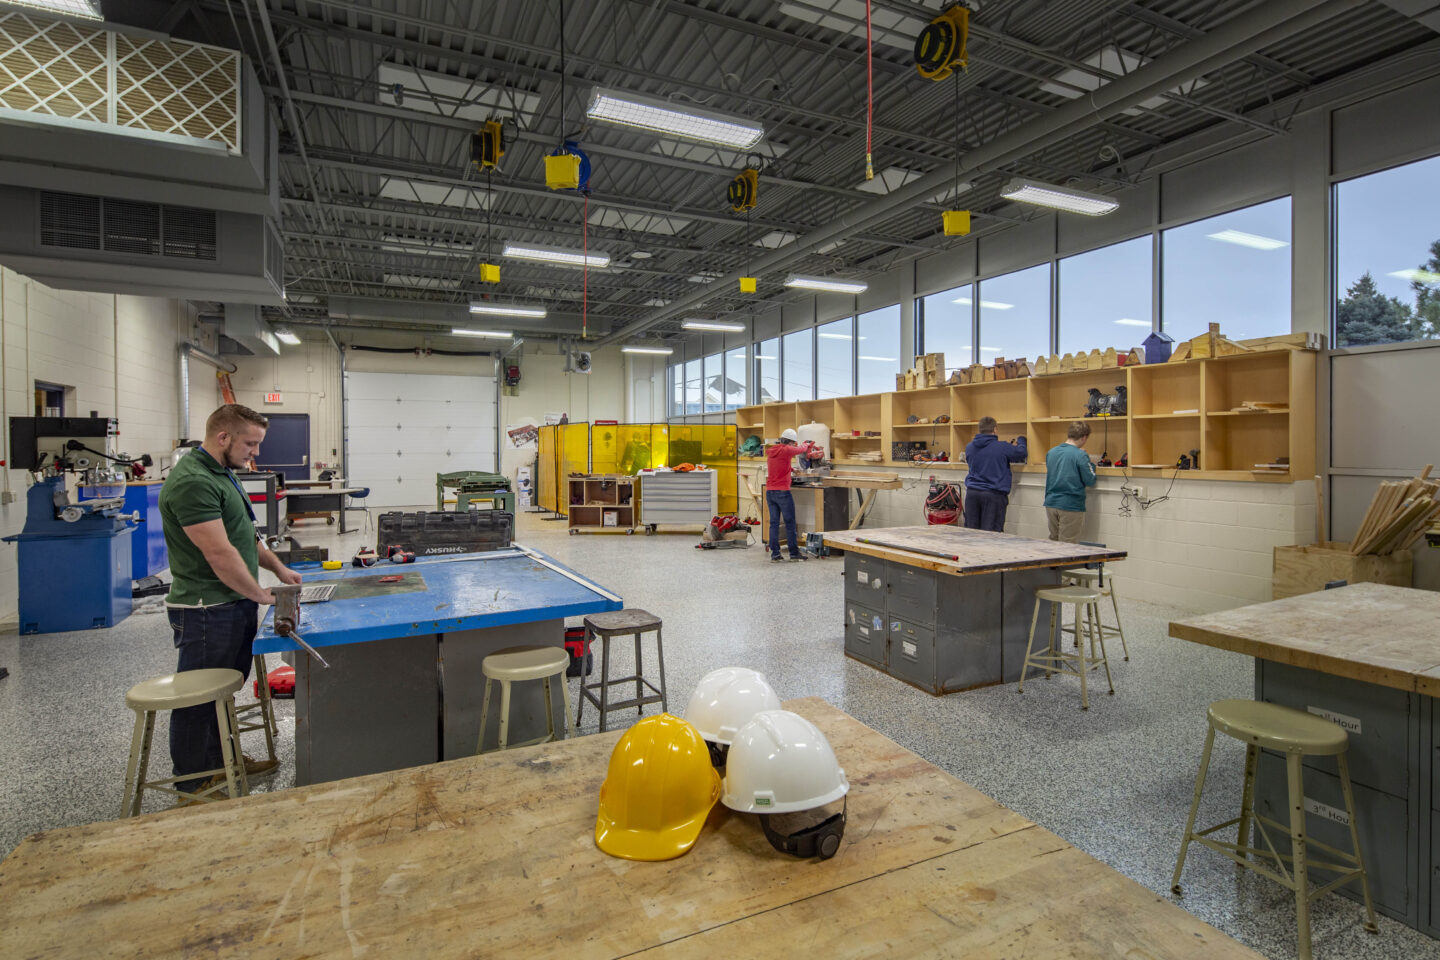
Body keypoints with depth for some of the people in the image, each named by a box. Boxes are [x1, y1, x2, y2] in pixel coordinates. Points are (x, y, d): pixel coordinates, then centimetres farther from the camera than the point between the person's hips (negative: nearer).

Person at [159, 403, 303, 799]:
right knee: (198, 699, 7)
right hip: (207, 610, -10)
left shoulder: (221, 473, 11)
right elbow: (220, 554, -25)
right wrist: (262, 595, -16)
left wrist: (278, 568, 14)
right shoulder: (192, 482, -23)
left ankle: (222, 760, 39)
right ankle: (192, 785, 23)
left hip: (236, 604, 10)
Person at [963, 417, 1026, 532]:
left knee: (971, 531, 8)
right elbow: (1022, 453, 6)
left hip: (972, 493, 4)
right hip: (994, 494, -4)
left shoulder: (969, 447, 5)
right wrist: (1021, 440, 31)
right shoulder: (1002, 447, -8)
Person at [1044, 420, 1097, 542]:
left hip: (1051, 503, 6)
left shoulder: (1051, 452, 5)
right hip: (1070, 505, -6)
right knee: (1067, 545, 3)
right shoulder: (1080, 455, -14)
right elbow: (1090, 481, -10)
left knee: (1053, 541, 17)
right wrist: (1091, 464, 7)